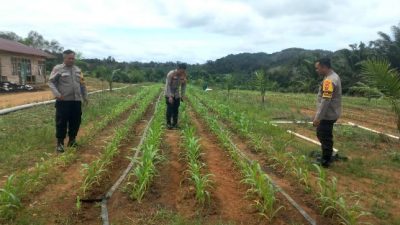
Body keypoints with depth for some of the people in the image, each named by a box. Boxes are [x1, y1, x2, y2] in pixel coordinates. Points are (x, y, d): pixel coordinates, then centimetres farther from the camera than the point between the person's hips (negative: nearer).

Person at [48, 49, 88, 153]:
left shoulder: (78, 70, 15)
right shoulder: (58, 69, -1)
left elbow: (82, 84, 20)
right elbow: (51, 82, -5)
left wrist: (85, 96, 19)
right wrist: (57, 94, -18)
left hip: (76, 101, 5)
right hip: (63, 101, -5)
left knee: (75, 121, 9)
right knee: (61, 122, -1)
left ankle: (72, 140, 24)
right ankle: (60, 143, 8)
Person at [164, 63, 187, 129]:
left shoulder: (184, 75, -9)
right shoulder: (171, 74, -23)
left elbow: (184, 85, 2)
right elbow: (167, 85, -21)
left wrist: (183, 95, -3)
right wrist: (170, 96, -26)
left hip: (177, 95, 4)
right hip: (169, 94, -4)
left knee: (176, 109, 3)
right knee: (170, 109, -8)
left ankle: (175, 124, 13)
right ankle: (168, 124, 2)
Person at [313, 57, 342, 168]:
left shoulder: (329, 80, -23)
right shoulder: (333, 76, 10)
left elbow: (325, 101, -27)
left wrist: (317, 117, -25)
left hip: (328, 115, -10)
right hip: (329, 113, 10)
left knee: (325, 138, 1)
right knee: (322, 135, 21)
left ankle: (325, 161, 13)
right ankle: (327, 157, 33)